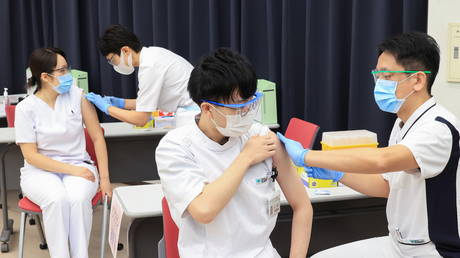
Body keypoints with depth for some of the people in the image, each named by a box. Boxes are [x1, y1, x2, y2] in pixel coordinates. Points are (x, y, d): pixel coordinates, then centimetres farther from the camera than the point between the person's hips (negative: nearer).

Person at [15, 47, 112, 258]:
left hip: (78, 165, 1)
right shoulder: (25, 108, -7)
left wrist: (104, 177, -6)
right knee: (57, 199, -35)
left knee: (78, 198, -33)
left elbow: (97, 137, 1)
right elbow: (31, 155, -9)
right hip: (41, 170, -1)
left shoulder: (77, 95, -3)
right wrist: (71, 170, -19)